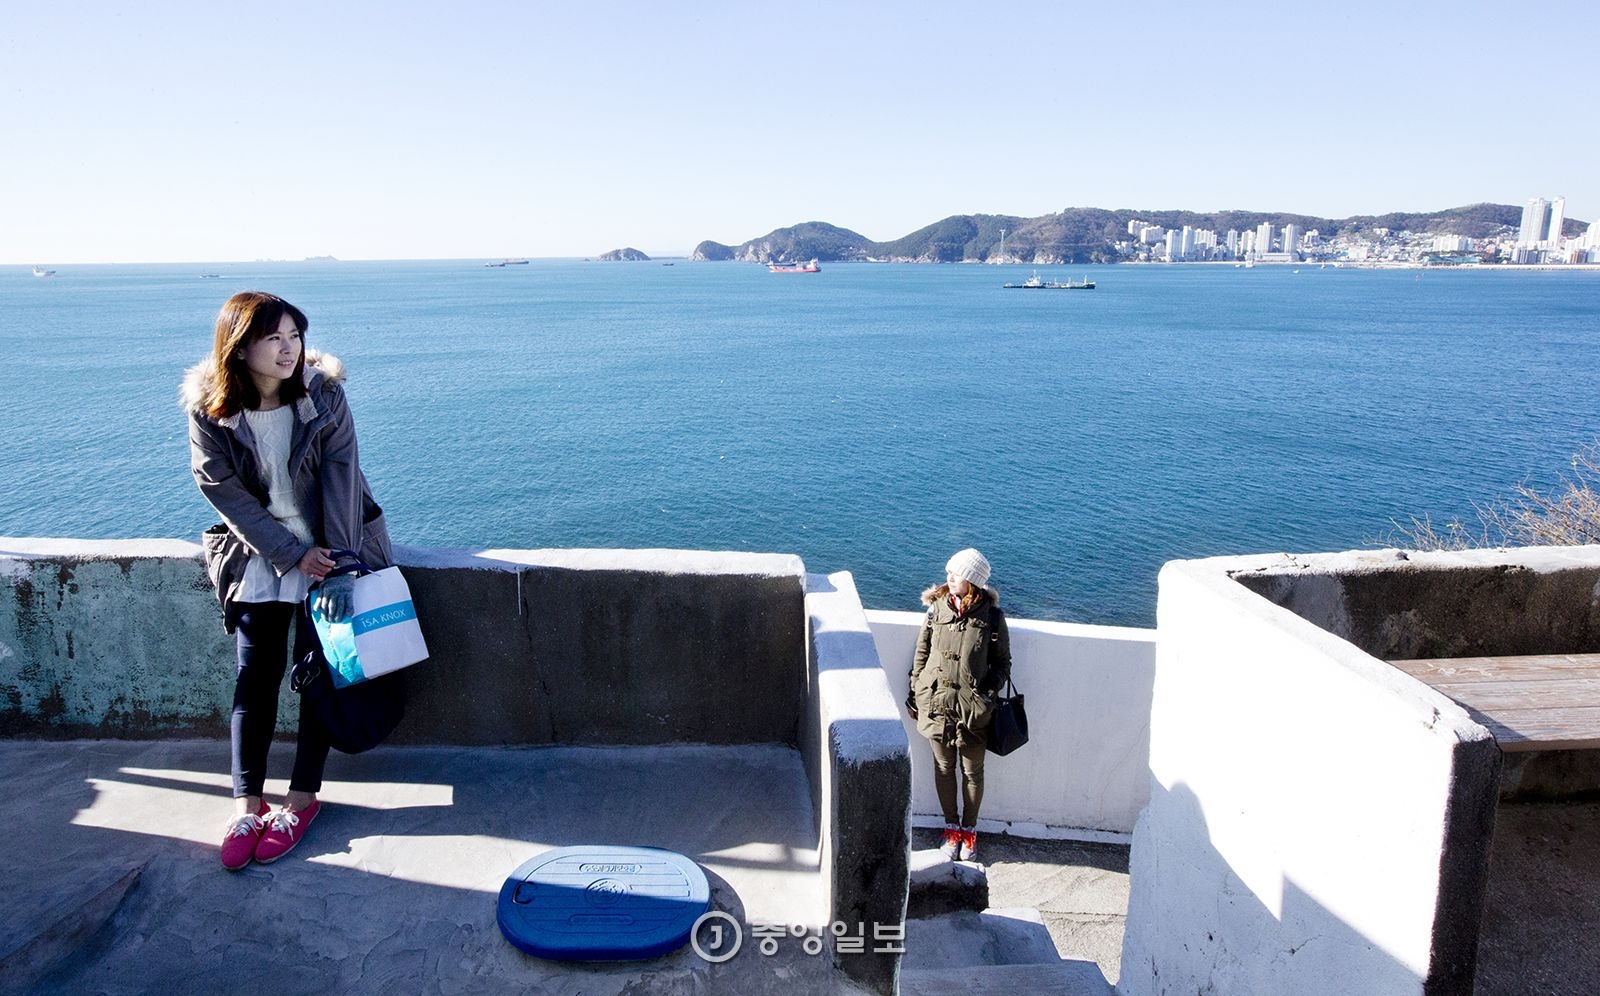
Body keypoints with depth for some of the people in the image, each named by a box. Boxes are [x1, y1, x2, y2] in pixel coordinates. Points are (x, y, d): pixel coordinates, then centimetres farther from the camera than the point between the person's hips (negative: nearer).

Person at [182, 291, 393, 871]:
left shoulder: (323, 394, -12)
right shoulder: (209, 410, -9)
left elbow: (340, 481, -15)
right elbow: (226, 493, -8)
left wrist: (337, 566, -22)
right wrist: (293, 555, -15)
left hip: (331, 543, -1)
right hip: (259, 552, 1)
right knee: (256, 674, -5)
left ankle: (303, 797, 4)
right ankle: (247, 803, 2)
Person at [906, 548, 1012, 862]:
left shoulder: (992, 617, -10)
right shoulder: (937, 609, -4)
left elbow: (1002, 663, 0)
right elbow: (921, 653, 5)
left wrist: (988, 694, -11)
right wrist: (916, 692, 5)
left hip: (973, 710, -2)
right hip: (937, 703, 2)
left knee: (972, 772, 13)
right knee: (944, 768, 16)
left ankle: (969, 830, 33)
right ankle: (951, 826, 35)